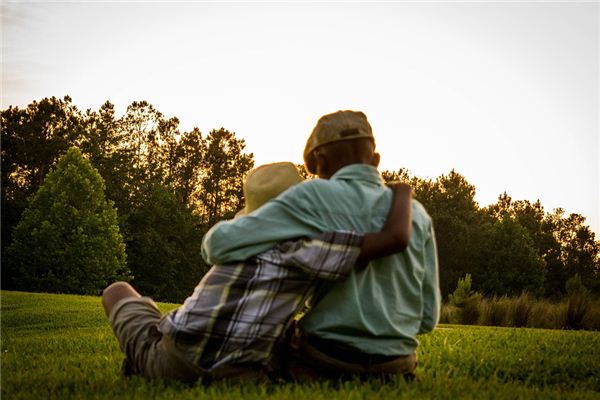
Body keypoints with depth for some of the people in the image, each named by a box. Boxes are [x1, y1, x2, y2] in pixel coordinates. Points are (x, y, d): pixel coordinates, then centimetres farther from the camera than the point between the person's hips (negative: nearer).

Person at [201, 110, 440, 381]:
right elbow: (427, 317, 5)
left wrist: (218, 238, 7)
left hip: (325, 367, -4)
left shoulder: (314, 197, -12)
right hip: (395, 368, 5)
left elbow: (221, 244, -17)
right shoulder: (417, 215, 2)